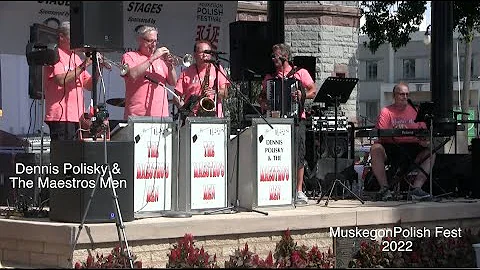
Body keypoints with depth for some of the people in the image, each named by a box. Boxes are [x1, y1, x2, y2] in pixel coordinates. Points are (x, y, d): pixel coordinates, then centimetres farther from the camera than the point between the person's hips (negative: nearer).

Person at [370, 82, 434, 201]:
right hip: (390, 147, -3)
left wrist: (425, 141, -15)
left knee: (430, 152, -20)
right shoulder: (386, 112, 3)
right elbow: (380, 134, -10)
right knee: (375, 149, -33)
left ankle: (416, 188, -25)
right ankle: (384, 188, -27)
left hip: (412, 146, 3)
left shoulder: (415, 111, 13)